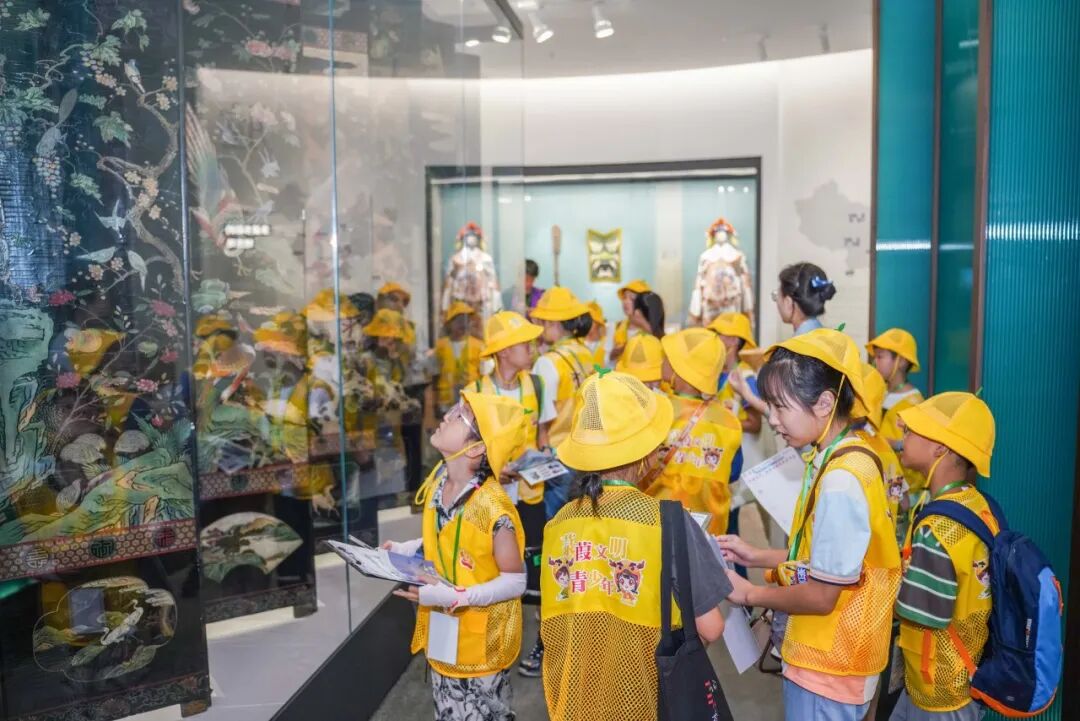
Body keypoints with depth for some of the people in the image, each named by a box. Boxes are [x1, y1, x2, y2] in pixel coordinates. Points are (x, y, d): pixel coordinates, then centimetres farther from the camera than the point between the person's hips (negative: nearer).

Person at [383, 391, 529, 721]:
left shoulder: (493, 508, -29)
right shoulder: (438, 483, -6)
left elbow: (515, 581, -22)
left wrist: (454, 597, -31)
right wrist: (405, 551, -5)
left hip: (479, 639, -7)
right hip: (441, 632, 7)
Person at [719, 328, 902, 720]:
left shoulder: (841, 480, -27)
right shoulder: (838, 460, 2)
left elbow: (822, 596, -22)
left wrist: (748, 593, -10)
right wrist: (757, 556, 6)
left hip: (828, 665, -8)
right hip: (825, 655, 8)